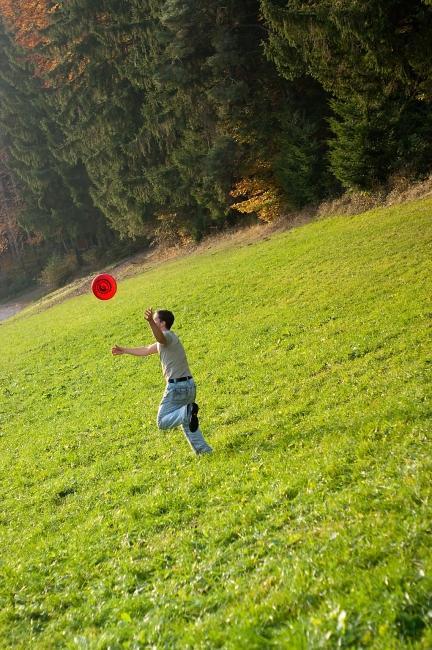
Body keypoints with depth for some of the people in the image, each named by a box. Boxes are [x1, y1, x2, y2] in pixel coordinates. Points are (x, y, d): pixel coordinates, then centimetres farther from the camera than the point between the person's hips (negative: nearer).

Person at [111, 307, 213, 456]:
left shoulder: (168, 336, -10)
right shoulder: (165, 340, 20)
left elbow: (160, 337, -37)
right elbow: (146, 350, 33)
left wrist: (150, 321, -56)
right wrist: (124, 350, 38)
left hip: (176, 386, -9)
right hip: (189, 384, 9)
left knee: (163, 422, -5)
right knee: (186, 422, 19)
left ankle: (188, 411, -25)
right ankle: (203, 449, 13)